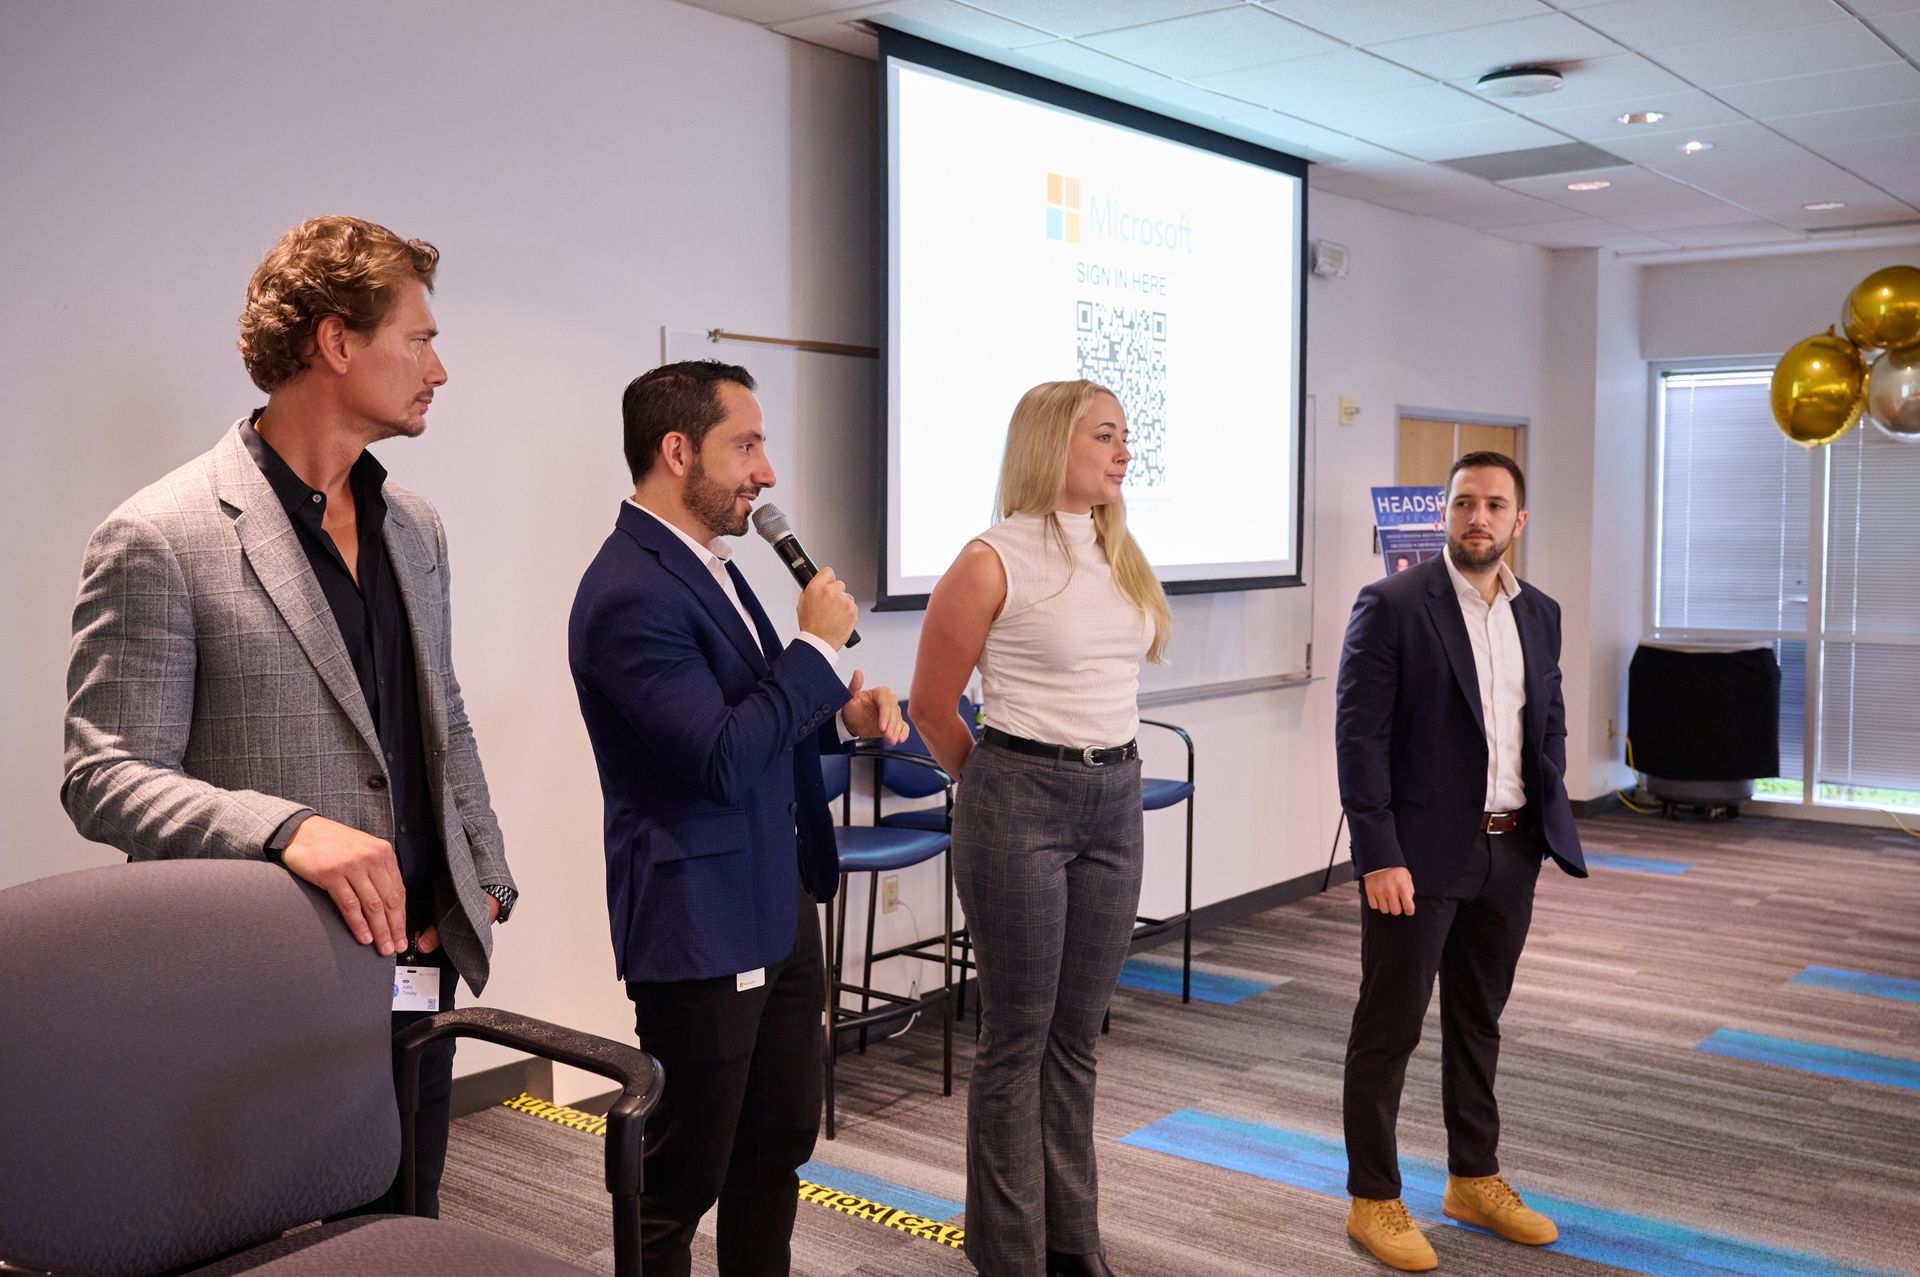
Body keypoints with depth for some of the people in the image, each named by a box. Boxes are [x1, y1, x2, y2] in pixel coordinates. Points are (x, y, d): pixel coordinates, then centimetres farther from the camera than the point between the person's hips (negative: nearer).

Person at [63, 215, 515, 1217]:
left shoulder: (415, 529, 11)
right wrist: (288, 827, -30)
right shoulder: (158, 539, -12)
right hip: (266, 997, -6)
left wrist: (485, 880, 7)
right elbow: (103, 779, -15)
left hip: (420, 970, 7)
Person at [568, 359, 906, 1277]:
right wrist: (819, 645, -17)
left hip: (779, 907, 10)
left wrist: (844, 711, 3)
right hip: (703, 925, -10)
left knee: (780, 1146, 21)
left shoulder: (706, 564, 9)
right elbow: (722, 760, -26)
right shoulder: (629, 594, -21)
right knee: (682, 1182, 5)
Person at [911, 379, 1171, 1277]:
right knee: (1018, 1036, 4)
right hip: (1022, 804, -6)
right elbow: (930, 706, -5)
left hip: (1116, 799, 6)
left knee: (1077, 1033, 14)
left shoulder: (1120, 557, 9)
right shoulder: (993, 561, -11)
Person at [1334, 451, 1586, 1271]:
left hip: (1510, 851, 6)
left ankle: (1475, 1180, 33)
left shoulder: (1539, 613, 9)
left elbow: (1550, 724, 17)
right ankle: (1373, 1200, 16)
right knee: (1390, 1028, 4)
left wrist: (1551, 825, 5)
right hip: (1420, 853, -6)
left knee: (1478, 1020, 18)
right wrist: (1379, 857, -18)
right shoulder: (1391, 606, -11)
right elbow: (1359, 736, -14)